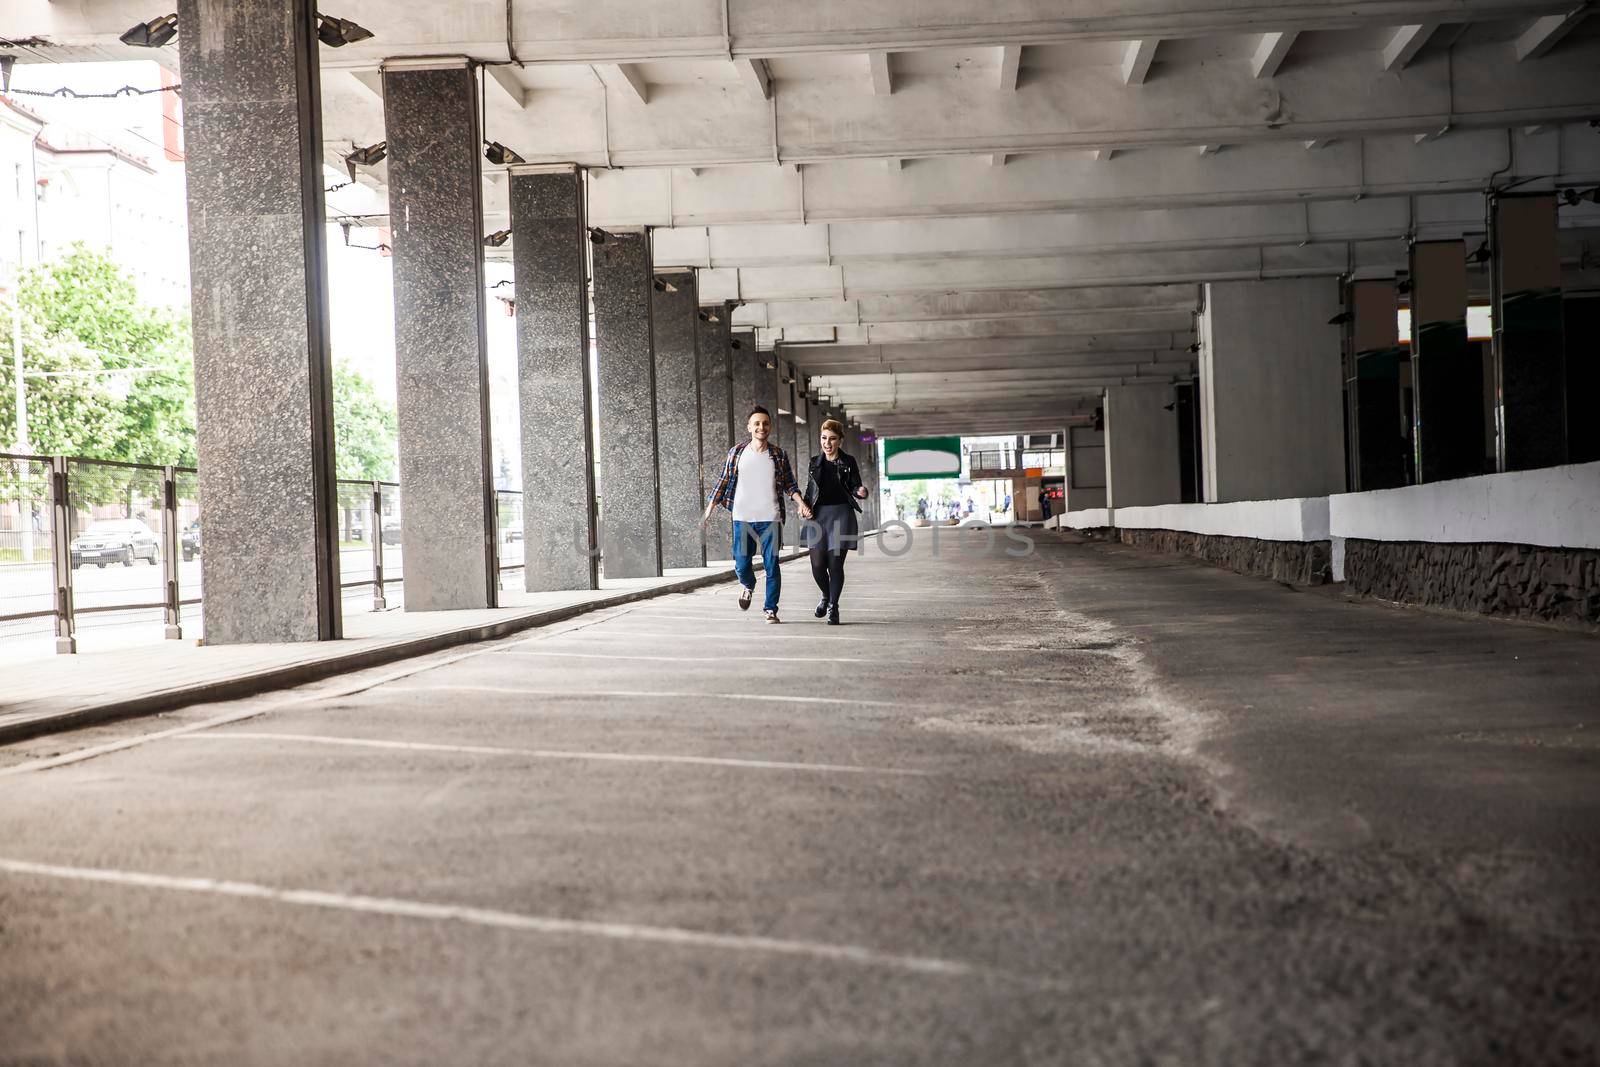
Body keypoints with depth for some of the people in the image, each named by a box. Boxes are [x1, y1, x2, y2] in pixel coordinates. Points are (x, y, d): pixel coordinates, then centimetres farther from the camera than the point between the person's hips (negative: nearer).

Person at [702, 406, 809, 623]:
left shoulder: (778, 455, 3)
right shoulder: (736, 452, 3)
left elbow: (789, 484, 9)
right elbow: (724, 482, 8)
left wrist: (800, 503, -8)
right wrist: (709, 510, 4)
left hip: (770, 519, 0)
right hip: (742, 518, 0)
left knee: (772, 566, -2)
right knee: (741, 565, 0)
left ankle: (771, 609, 8)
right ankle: (748, 586, 34)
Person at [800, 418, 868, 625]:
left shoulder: (848, 462, 3)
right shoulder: (814, 463, 11)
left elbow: (855, 487, 0)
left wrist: (861, 492, -23)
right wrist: (804, 506, -1)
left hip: (841, 515, -2)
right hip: (818, 515, 2)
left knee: (835, 563, -6)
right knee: (817, 564, -3)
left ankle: (833, 607, 7)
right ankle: (826, 596, 27)